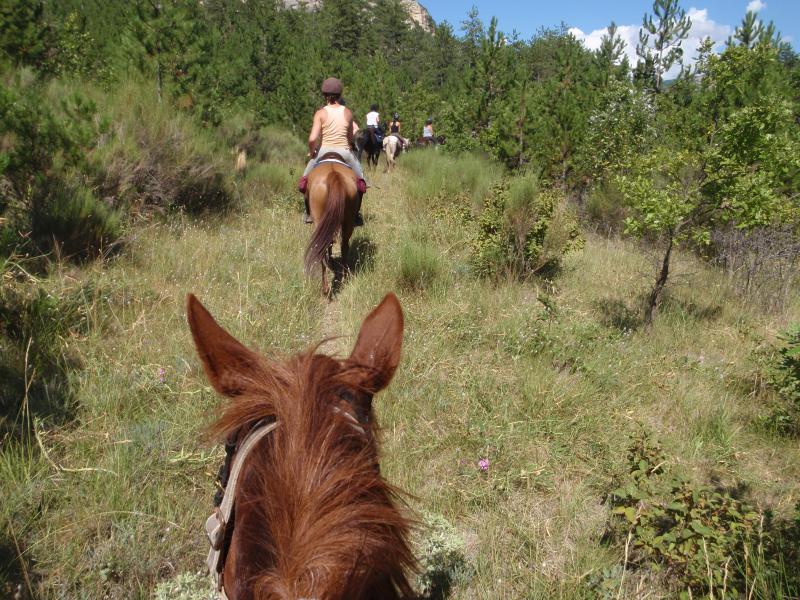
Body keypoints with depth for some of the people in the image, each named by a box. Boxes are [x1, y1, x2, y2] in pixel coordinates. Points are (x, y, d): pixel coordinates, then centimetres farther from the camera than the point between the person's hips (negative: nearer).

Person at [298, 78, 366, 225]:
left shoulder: (320, 113, -9)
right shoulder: (347, 112, -4)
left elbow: (312, 138, -17)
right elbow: (350, 137, 4)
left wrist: (311, 152, 1)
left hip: (324, 151, -1)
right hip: (344, 152, 1)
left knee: (305, 180, 23)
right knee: (359, 180, 24)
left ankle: (308, 214, 28)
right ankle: (356, 215, 25)